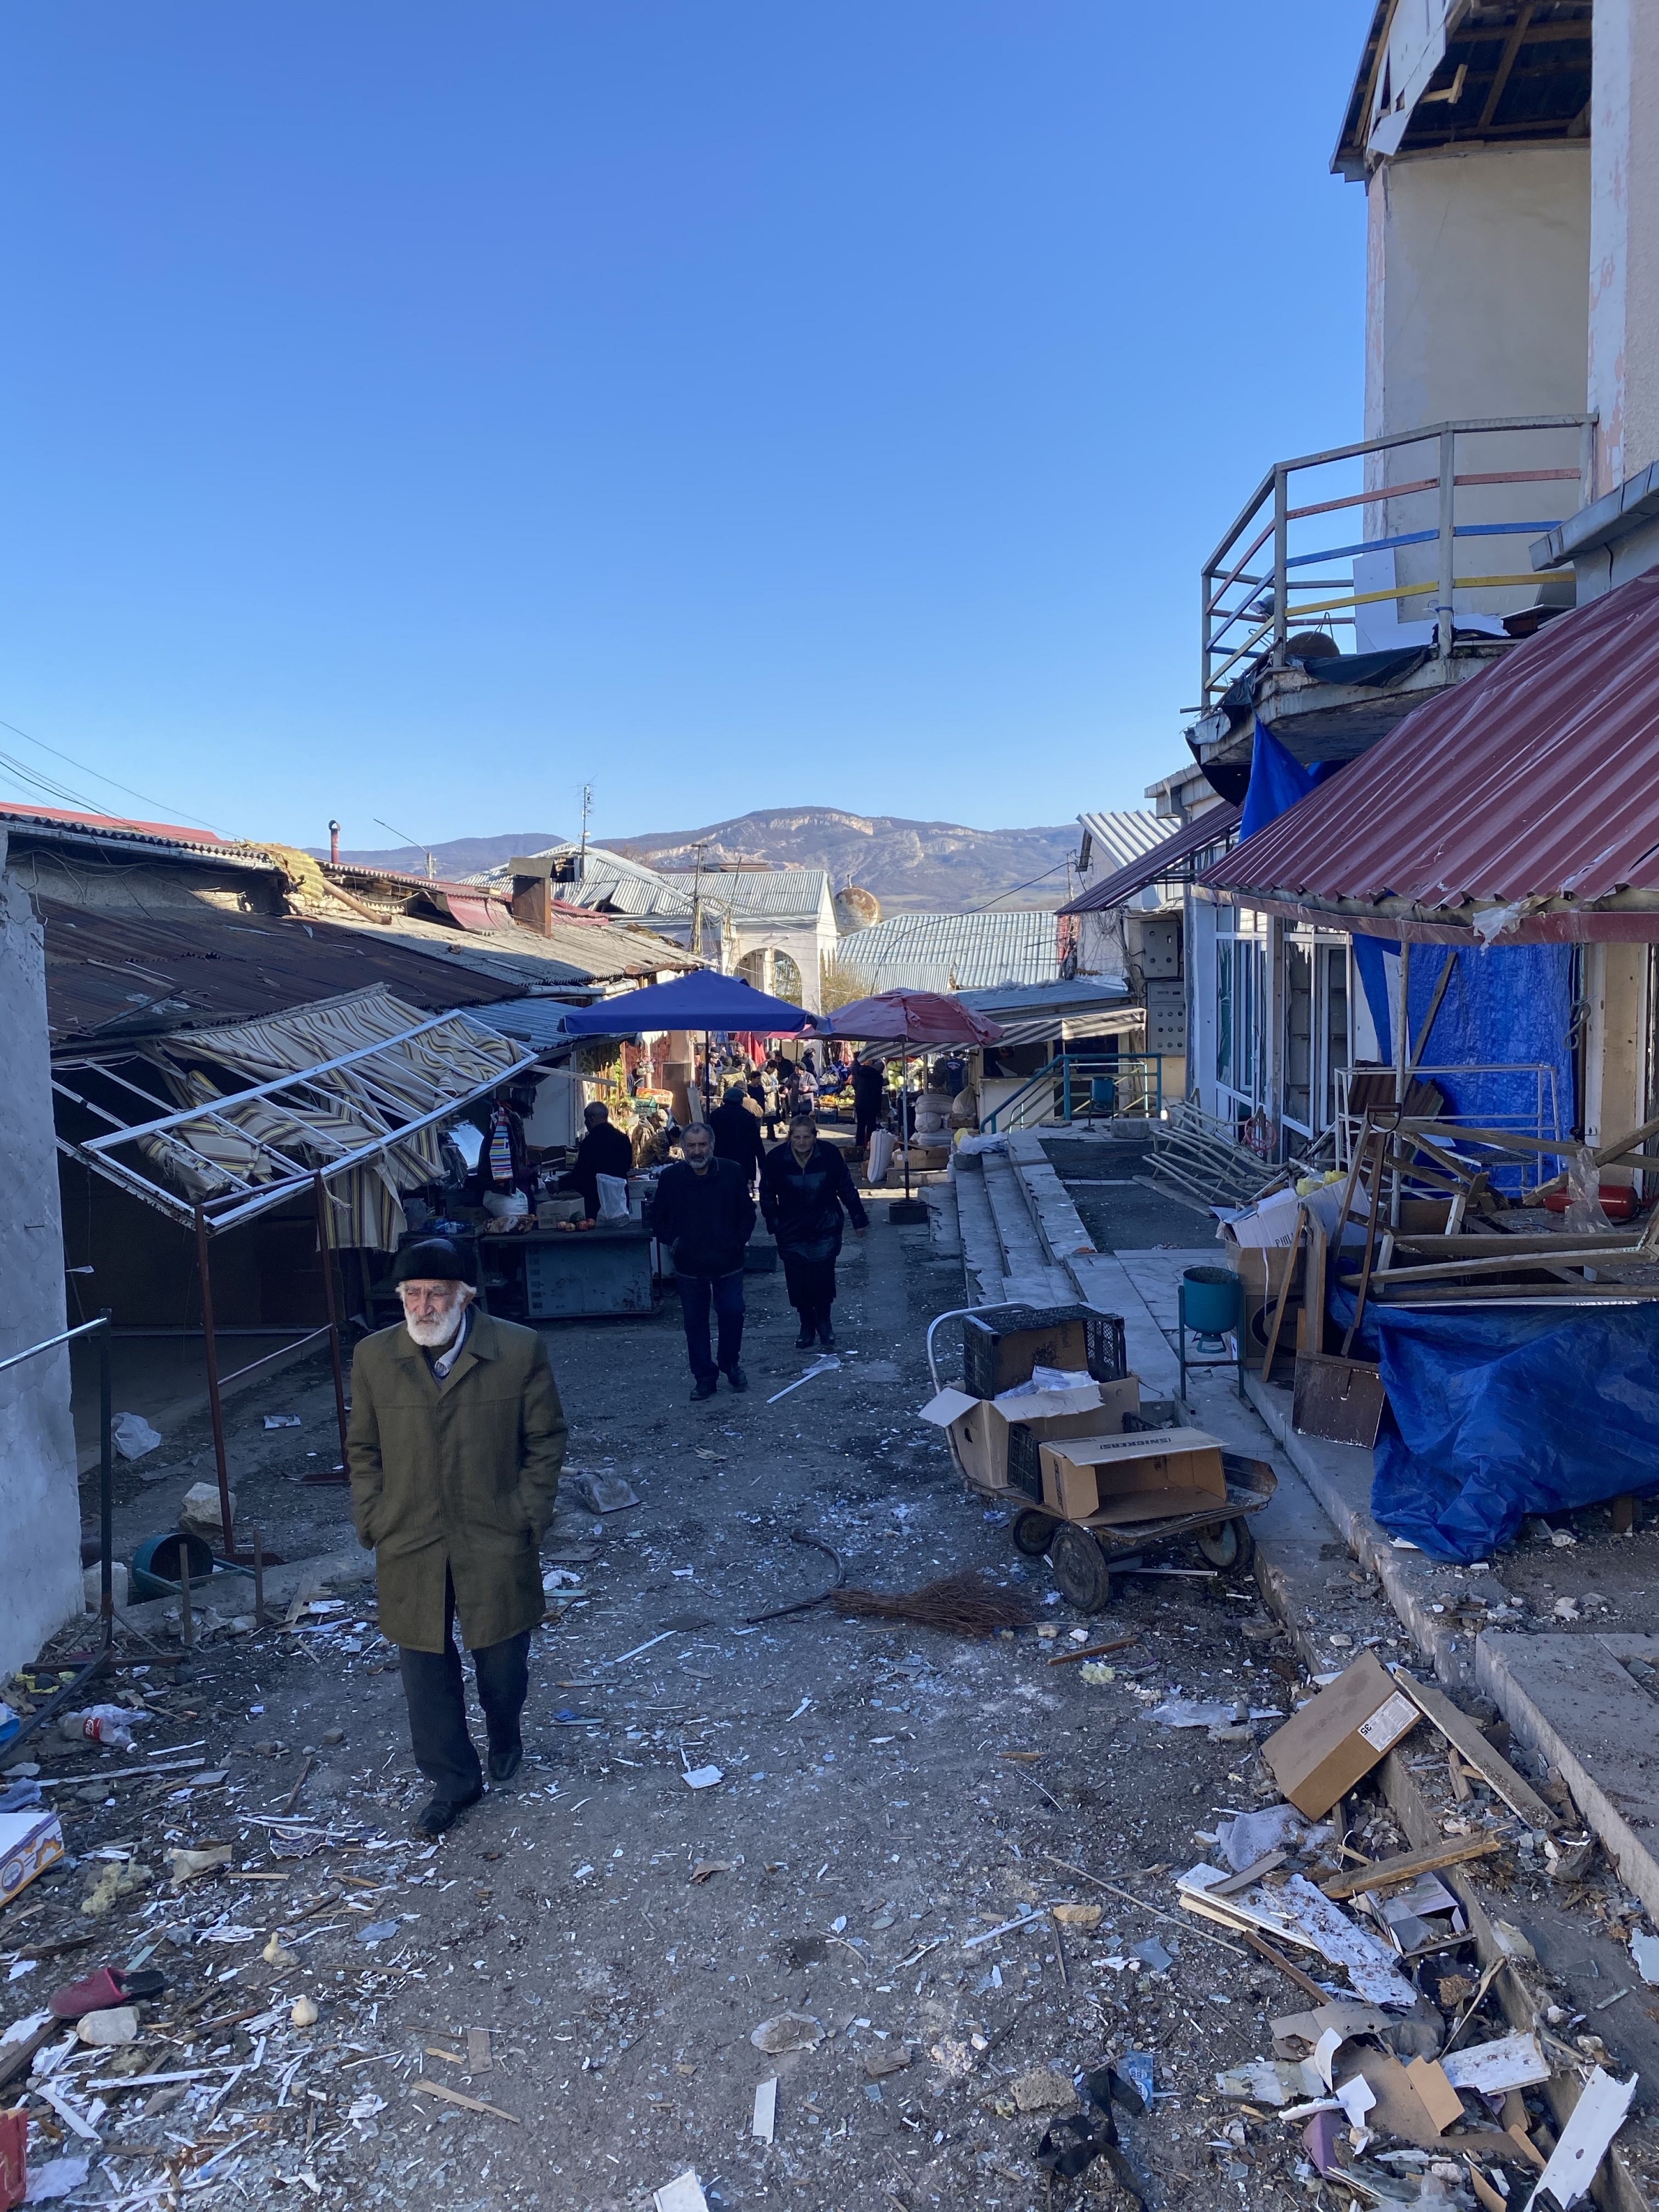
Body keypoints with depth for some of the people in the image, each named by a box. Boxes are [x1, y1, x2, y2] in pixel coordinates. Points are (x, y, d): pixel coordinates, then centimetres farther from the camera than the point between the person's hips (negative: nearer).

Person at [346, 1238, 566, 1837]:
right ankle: (453, 1779, 29)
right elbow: (363, 1449, 6)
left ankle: (504, 1735, 47)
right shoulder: (374, 1356, -5)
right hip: (409, 1547, 2)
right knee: (426, 1665, 9)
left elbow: (545, 1439, -3)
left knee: (501, 1656, 15)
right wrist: (372, 1522, 0)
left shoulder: (520, 1350, -12)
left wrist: (530, 1515, -6)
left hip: (496, 1540, -1)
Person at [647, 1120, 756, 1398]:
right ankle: (705, 1378, 17)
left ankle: (729, 1363, 27)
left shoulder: (732, 1173, -5)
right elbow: (657, 1218, 9)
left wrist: (738, 1240, -3)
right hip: (689, 1265, 1)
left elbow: (747, 1213, 7)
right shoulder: (670, 1178, -4)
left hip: (728, 1262, 0)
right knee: (695, 1322, 6)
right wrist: (673, 1241, -3)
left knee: (732, 1314, 1)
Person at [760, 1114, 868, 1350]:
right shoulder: (776, 1158, -12)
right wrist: (773, 1223, -3)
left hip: (825, 1230, 0)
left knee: (823, 1277, -4)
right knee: (798, 1281, 3)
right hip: (792, 1231, 1)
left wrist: (859, 1220, 5)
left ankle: (824, 1323, 19)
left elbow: (847, 1189, 0)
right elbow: (767, 1195, 0)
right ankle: (806, 1328, 21)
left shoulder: (830, 1155, -11)